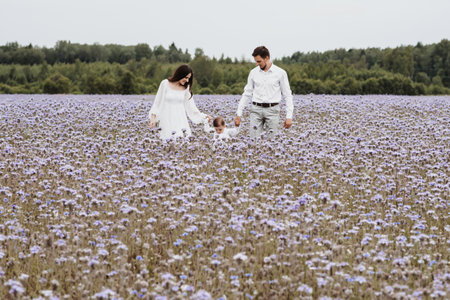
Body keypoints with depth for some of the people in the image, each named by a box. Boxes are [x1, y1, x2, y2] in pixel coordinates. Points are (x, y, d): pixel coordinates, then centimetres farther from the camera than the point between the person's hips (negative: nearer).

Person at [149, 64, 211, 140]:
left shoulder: (186, 88, 8)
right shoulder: (165, 84, 0)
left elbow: (190, 106, 11)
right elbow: (157, 102, 5)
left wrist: (203, 116, 2)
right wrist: (153, 118, -1)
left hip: (181, 120, 3)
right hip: (167, 120, -3)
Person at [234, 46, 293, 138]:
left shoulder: (280, 73, 0)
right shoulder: (253, 72, 8)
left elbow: (287, 95, 2)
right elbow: (247, 93, 12)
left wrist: (289, 116, -7)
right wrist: (239, 114, 7)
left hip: (272, 110, -2)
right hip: (256, 110, 2)